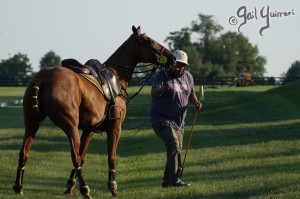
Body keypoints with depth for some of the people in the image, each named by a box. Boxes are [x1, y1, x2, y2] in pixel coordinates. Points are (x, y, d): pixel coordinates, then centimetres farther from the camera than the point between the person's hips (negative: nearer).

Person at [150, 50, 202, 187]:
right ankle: (175, 179, -27)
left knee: (176, 150, 12)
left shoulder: (188, 77, 6)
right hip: (161, 119, -7)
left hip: (178, 122, 7)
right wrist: (163, 89, -46)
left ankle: (167, 181, 26)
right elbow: (153, 94, -24)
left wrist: (196, 102, -4)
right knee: (174, 145, -24)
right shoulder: (163, 75, -13)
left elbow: (191, 94, 18)